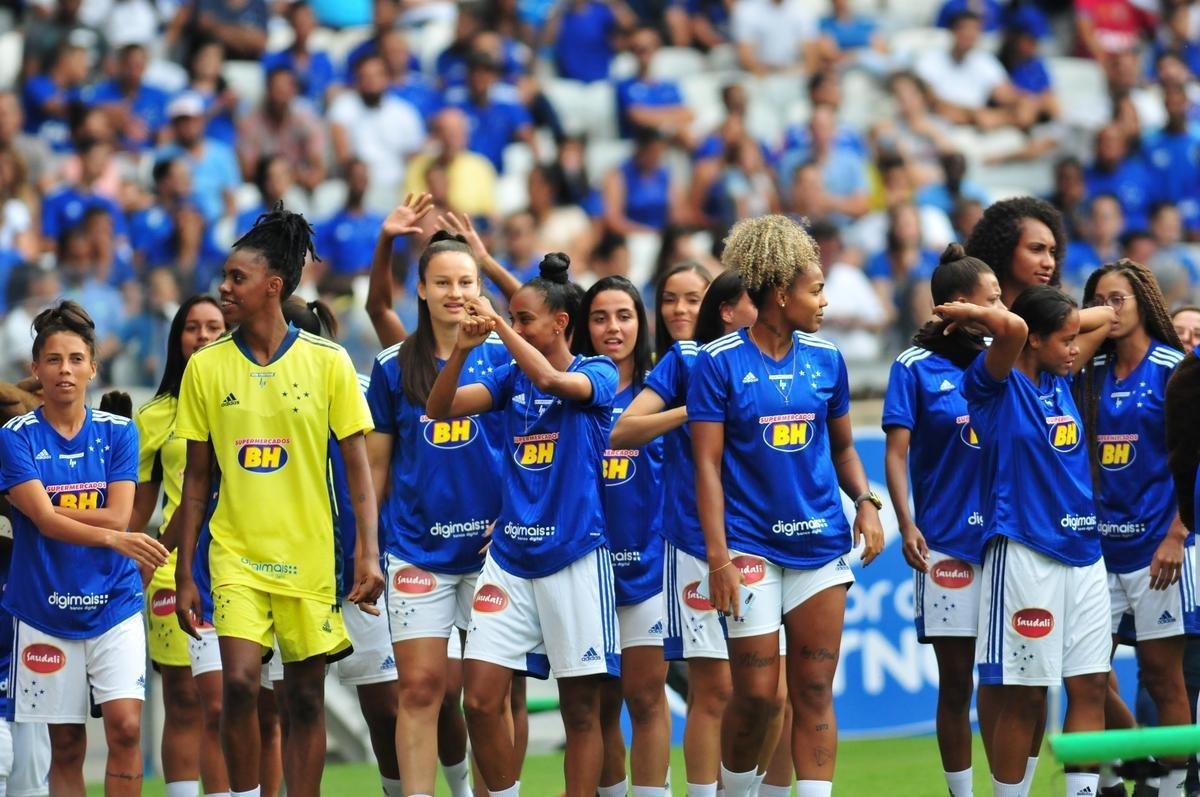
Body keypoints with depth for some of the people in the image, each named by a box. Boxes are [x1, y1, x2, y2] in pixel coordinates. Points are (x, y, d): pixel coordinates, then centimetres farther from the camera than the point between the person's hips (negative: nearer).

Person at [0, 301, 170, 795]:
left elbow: (118, 516, -6)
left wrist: (49, 510, -11)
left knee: (125, 727, -13)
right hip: (45, 610, -1)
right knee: (66, 746, 5)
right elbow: (45, 521, -15)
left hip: (113, 603, 1)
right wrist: (113, 538, -29)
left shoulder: (118, 433, 4)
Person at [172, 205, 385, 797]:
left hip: (309, 557, 0)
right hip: (236, 553, 1)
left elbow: (358, 466, 1)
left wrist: (368, 554, -10)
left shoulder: (327, 363, -2)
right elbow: (197, 478, 8)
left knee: (305, 699, 4)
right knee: (240, 683, -16)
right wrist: (184, 574, 6)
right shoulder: (205, 368, 2)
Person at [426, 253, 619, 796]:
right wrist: (463, 348, -16)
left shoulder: (598, 375, -4)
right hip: (509, 557, 5)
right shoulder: (510, 378, 10)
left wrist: (500, 325, -19)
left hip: (575, 557, -5)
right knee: (481, 702, -3)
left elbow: (550, 378, -26)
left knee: (580, 710, 1)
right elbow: (439, 409, -2)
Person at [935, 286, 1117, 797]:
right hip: (1024, 556, -7)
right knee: (1024, 697, -3)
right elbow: (1013, 327, -28)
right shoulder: (997, 384, -7)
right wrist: (964, 314, -10)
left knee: (1090, 687, 3)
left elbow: (1104, 318, 22)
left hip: (1083, 552, 7)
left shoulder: (1060, 381, 13)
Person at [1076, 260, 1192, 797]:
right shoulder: (1091, 373, 11)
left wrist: (1176, 536, -14)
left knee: (1161, 675, -2)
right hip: (1099, 543, 5)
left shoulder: (1173, 368, -4)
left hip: (1155, 546, -5)